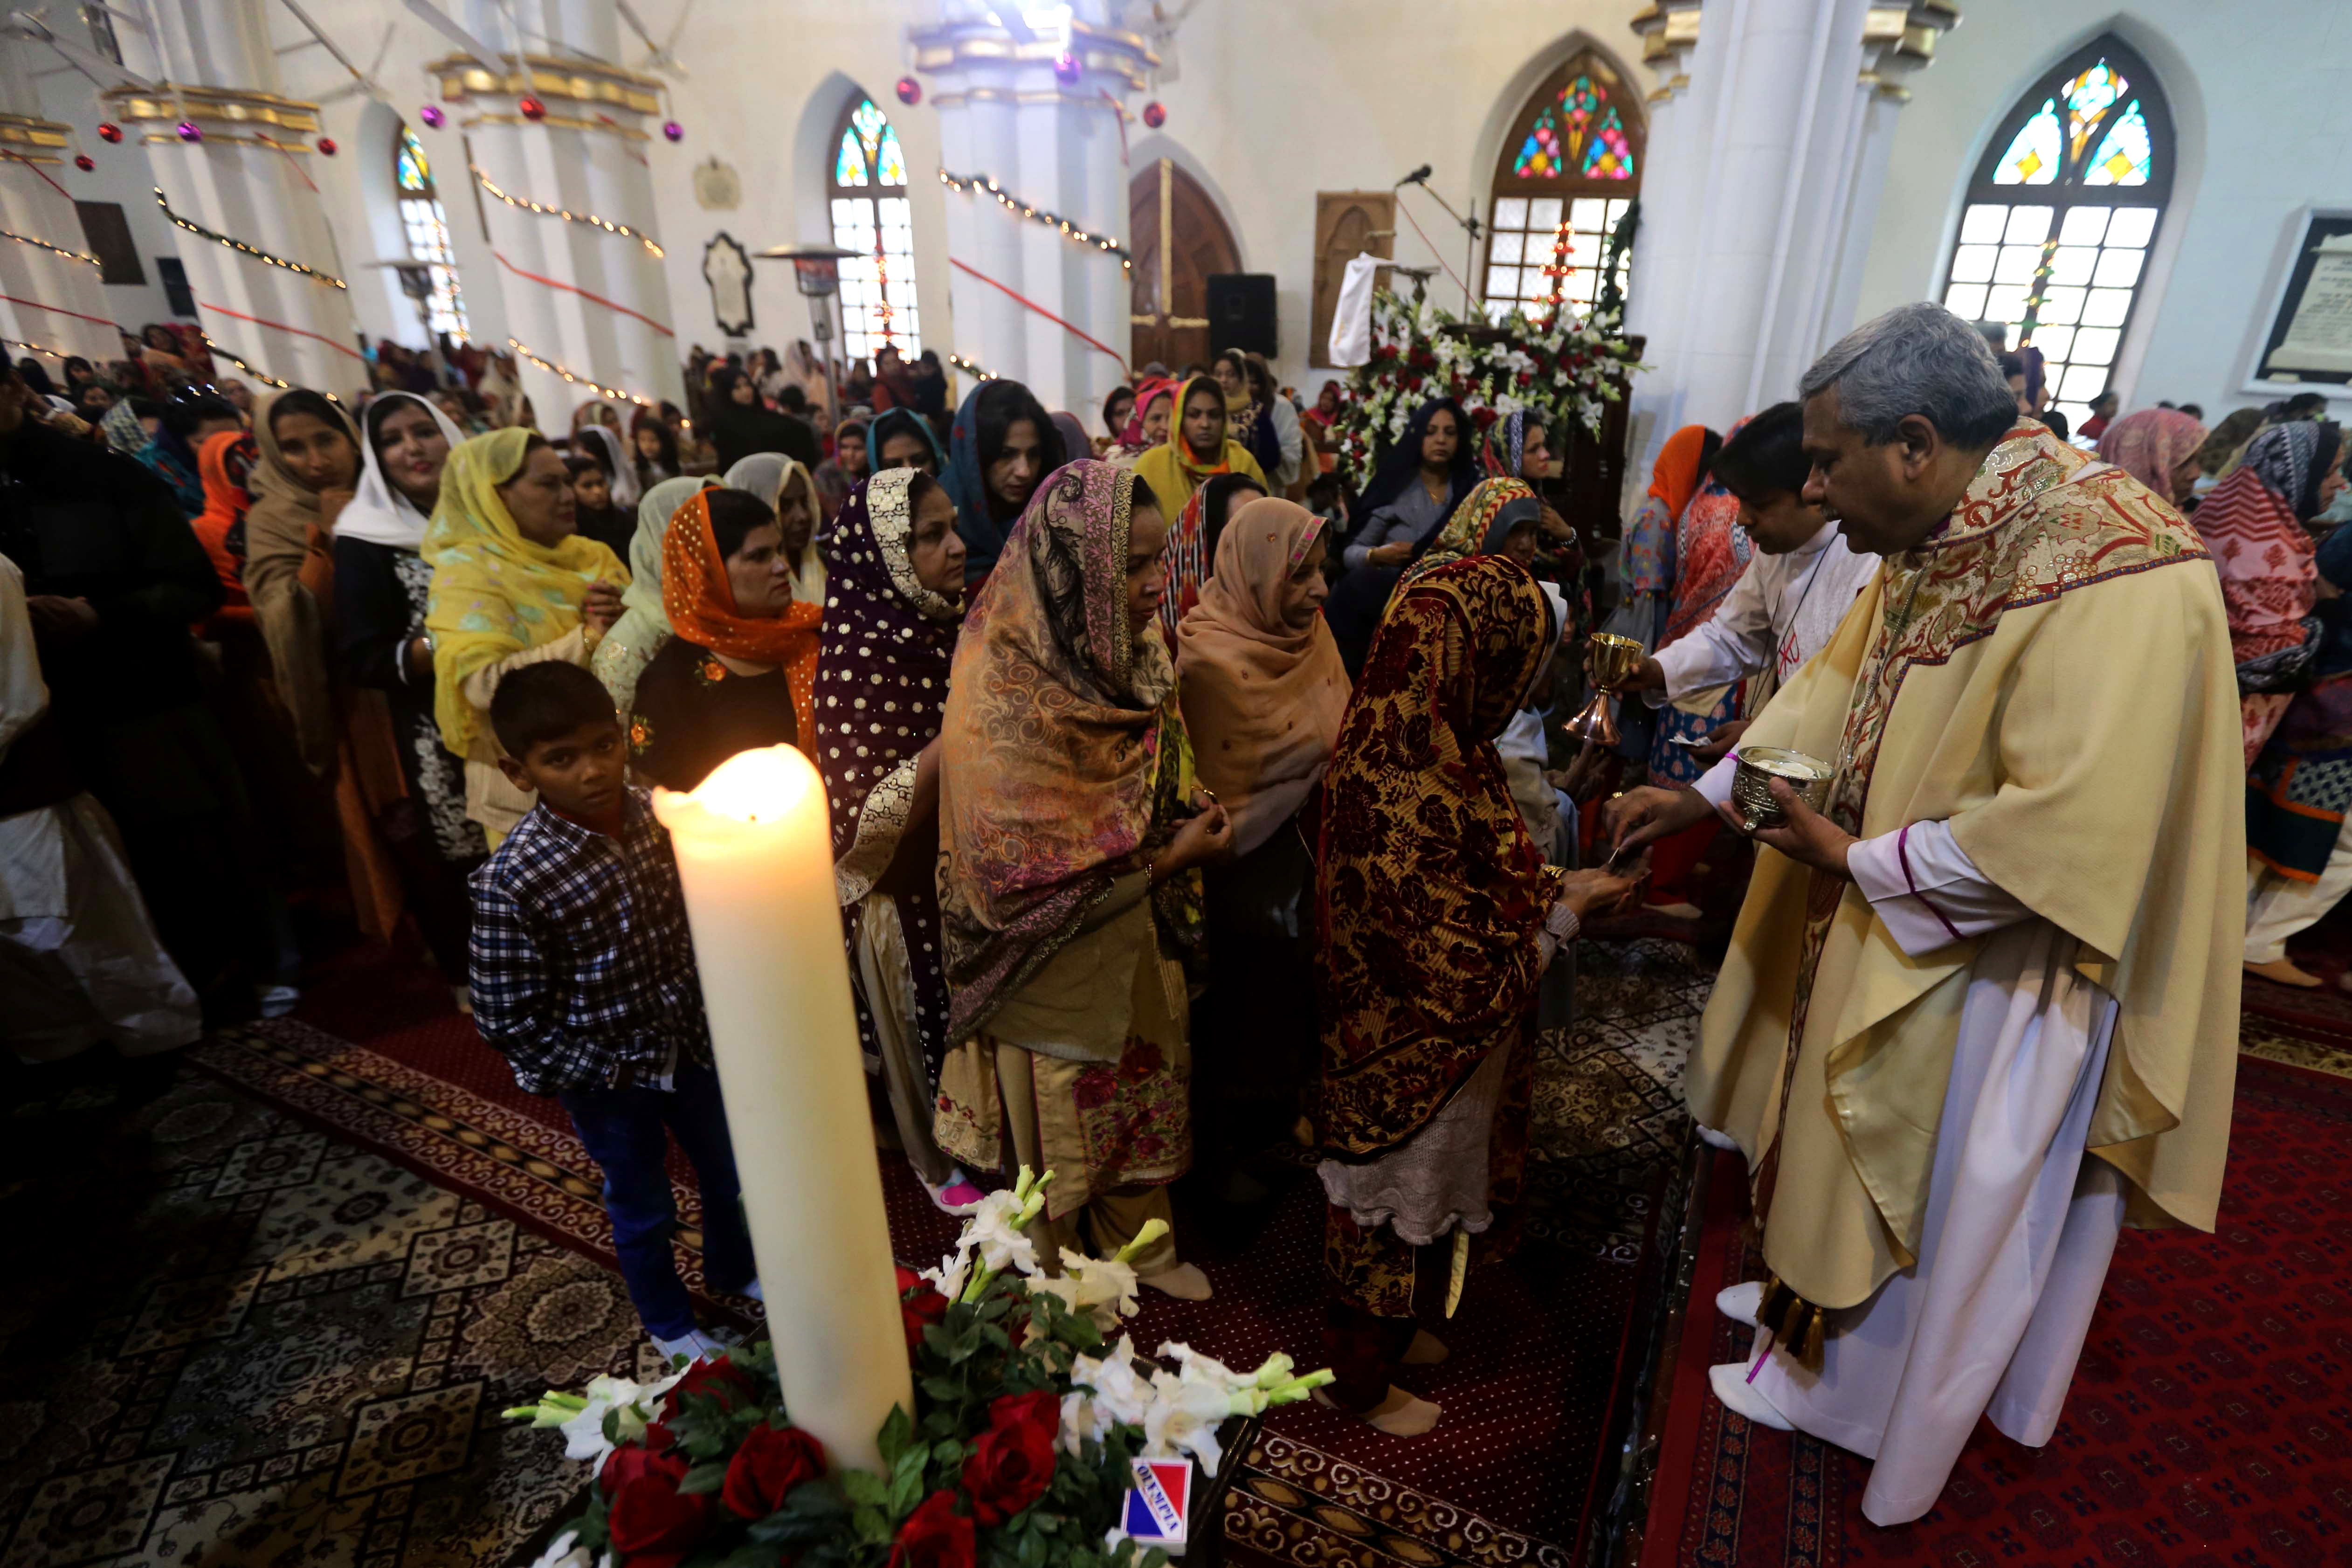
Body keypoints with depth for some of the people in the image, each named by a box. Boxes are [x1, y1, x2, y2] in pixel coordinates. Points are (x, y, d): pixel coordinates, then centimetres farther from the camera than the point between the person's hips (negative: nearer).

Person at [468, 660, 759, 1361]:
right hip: (609, 1076, -4)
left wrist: (716, 1008, -3)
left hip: (693, 1042, 4)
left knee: (728, 1174, 25)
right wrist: (602, 1071, -13)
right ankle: (669, 1323, 47)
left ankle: (734, 1270, 55)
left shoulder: (658, 815, -13)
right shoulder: (511, 882, -25)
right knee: (644, 1208, 19)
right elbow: (509, 1021, -18)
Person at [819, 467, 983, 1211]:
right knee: (931, 1032, 17)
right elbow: (868, 818, -27)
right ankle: (940, 1162, 45)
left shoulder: (961, 622, -5)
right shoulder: (856, 658, -22)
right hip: (909, 892, -5)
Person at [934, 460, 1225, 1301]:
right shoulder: (1003, 691, -29)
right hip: (1052, 962, -6)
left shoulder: (1132, 648, -6)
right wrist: (1165, 860, -21)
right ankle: (1053, 1275, 45)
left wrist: (1187, 823, -6)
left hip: (1135, 940, 7)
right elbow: (1022, 871, -27)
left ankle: (1141, 1245, 50)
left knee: (1146, 1088, 24)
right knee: (1058, 1124, 17)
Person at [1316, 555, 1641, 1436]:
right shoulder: (1407, 797, -36)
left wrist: (1557, 886, 0)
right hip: (1409, 1059, -8)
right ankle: (1360, 1381, 42)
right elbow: (1465, 971, -28)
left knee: (1398, 1197, 28)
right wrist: (1570, 909, -16)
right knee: (1386, 1205, 15)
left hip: (1417, 1048, 9)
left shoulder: (1415, 740, -6)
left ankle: (1385, 1333, 53)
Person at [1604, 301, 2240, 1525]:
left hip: (1997, 958, -8)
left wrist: (1860, 859, -22)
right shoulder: (1936, 539, -2)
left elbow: (2069, 828, -32)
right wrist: (1702, 796, 4)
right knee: (1868, 1149, 25)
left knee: (1930, 1198, 15)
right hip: (1892, 926, 8)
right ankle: (1821, 1302, 49)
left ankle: (1841, 1389, 38)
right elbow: (1835, 689, 8)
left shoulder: (2109, 572, -29)